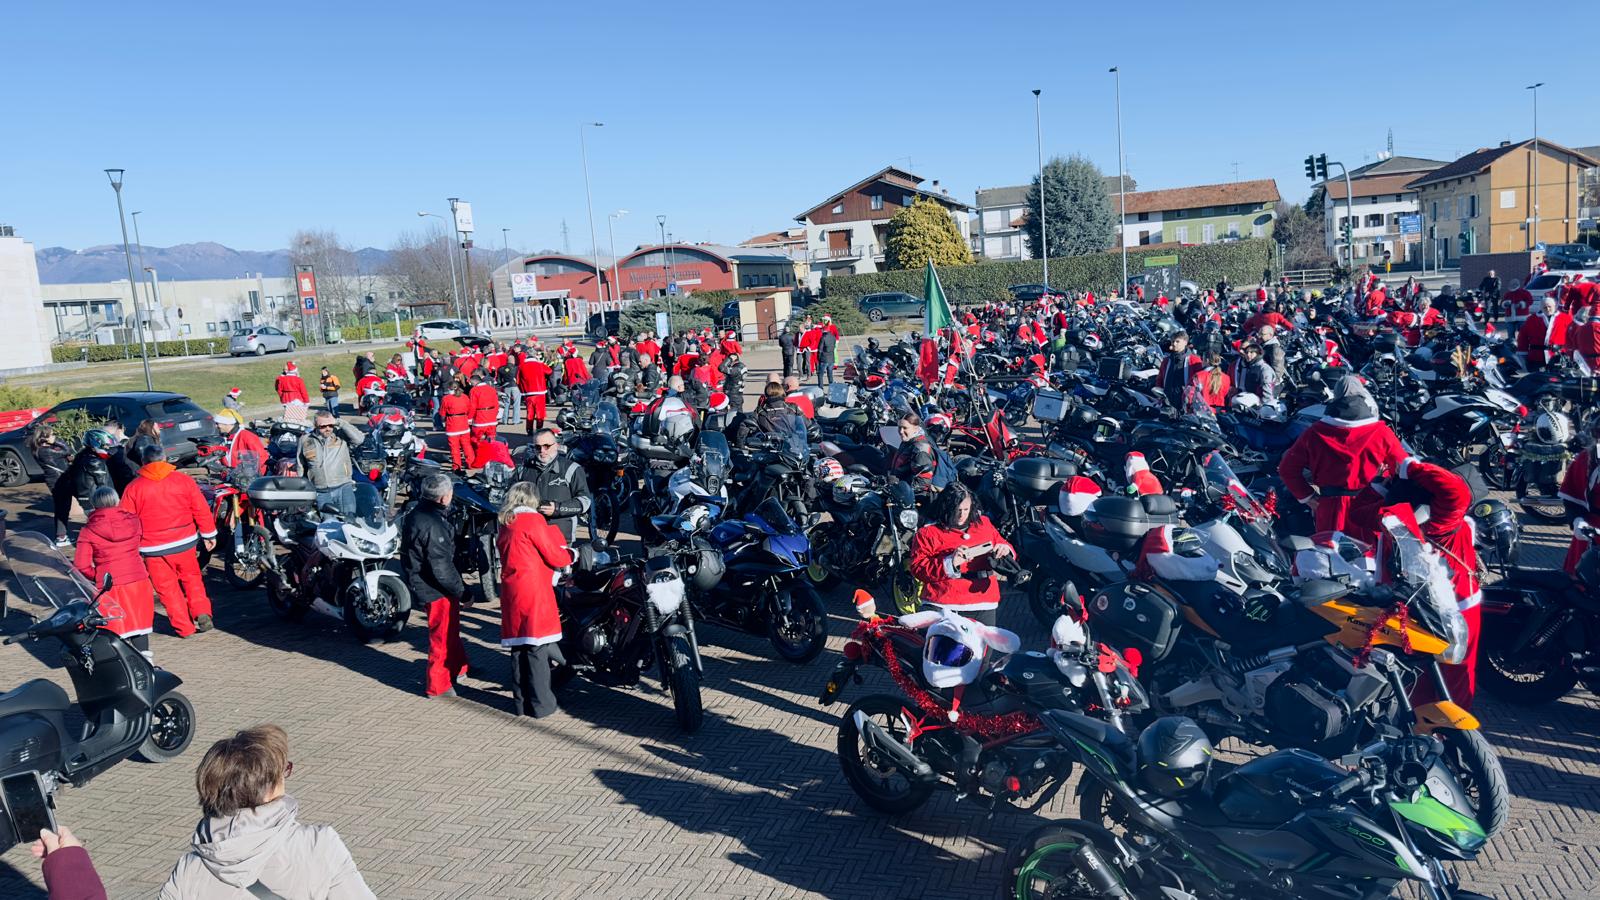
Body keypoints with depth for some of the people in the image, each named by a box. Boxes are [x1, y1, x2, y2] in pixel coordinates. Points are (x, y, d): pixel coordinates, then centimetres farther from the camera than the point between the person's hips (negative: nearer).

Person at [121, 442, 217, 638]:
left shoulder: (133, 488, -3)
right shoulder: (183, 480, -1)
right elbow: (201, 509, 2)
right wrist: (209, 534, 12)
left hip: (153, 548, -1)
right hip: (184, 542, 2)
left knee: (167, 587, 9)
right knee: (192, 578, 19)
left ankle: (184, 627, 10)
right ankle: (202, 614, 5)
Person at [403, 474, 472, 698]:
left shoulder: (419, 514, 3)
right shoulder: (432, 526, -28)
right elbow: (441, 568, -26)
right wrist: (462, 591, -15)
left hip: (423, 579, 10)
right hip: (436, 588, -10)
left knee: (451, 627, 26)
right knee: (443, 635, 5)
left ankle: (458, 666, 44)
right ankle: (437, 684, 18)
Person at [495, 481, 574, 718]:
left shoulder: (505, 524, 14)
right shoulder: (533, 520, -9)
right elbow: (555, 557, -7)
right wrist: (570, 554, 13)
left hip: (510, 592, 7)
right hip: (534, 592, -7)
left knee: (518, 646, 11)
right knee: (537, 646, -2)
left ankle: (522, 702, 17)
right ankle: (540, 704, 1)